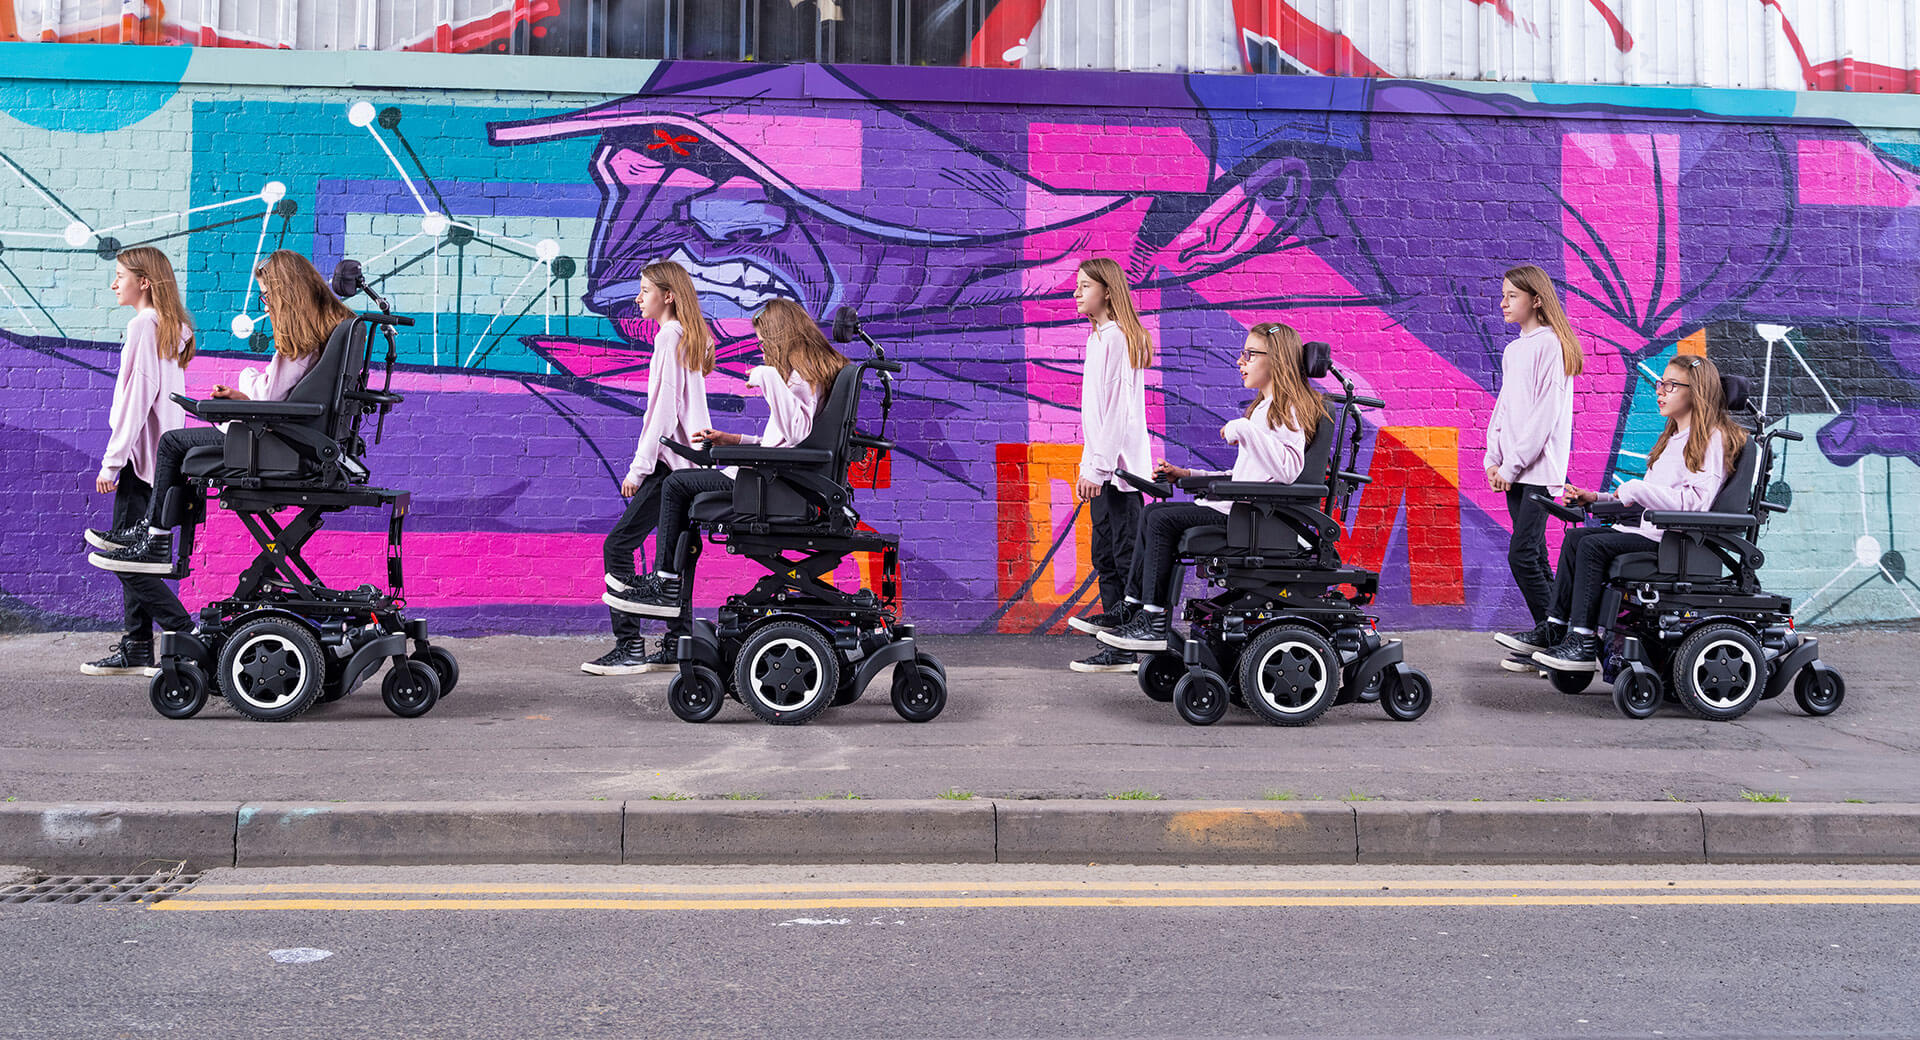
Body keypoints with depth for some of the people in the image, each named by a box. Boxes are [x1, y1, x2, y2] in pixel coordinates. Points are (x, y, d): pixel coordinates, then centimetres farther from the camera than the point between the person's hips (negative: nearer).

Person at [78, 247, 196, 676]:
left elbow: (136, 397, -16)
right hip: (164, 456, 9)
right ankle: (137, 649, 15)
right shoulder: (173, 329, 15)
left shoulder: (142, 325, -11)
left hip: (141, 455, -9)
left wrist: (111, 461, -14)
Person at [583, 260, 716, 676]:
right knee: (673, 553, 12)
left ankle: (630, 649, -9)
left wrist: (639, 466, -15)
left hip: (670, 461, -10)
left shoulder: (669, 337, -10)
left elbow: (663, 407, -16)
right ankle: (676, 647, 15)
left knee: (618, 545, -9)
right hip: (689, 461, 10)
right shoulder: (690, 337, 18)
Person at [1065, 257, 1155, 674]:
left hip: (1118, 467, -10)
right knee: (1105, 555, 14)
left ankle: (1131, 650, -3)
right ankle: (1115, 620, 24)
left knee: (1126, 556, -6)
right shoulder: (1099, 337, 18)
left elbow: (1117, 408, -18)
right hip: (1105, 467, 10)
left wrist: (1097, 468, -20)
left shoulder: (1116, 338, -12)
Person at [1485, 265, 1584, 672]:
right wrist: (1493, 459, 6)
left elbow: (1546, 412, -14)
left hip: (1540, 470, -8)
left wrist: (1513, 465, -14)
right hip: (1514, 470, 8)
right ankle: (1548, 638, 13)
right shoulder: (1513, 350, 16)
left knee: (1522, 555, -12)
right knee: (1532, 556, 8)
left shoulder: (1550, 345, -8)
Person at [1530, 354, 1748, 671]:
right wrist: (1597, 499, 13)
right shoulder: (1673, 438, 22)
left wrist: (1636, 489, -19)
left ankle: (1584, 645, -24)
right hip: (1653, 530, 10)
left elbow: (1695, 502, -21)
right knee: (1575, 537, -2)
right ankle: (1554, 628, -5)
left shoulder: (1712, 438, -9)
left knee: (1593, 545, -23)